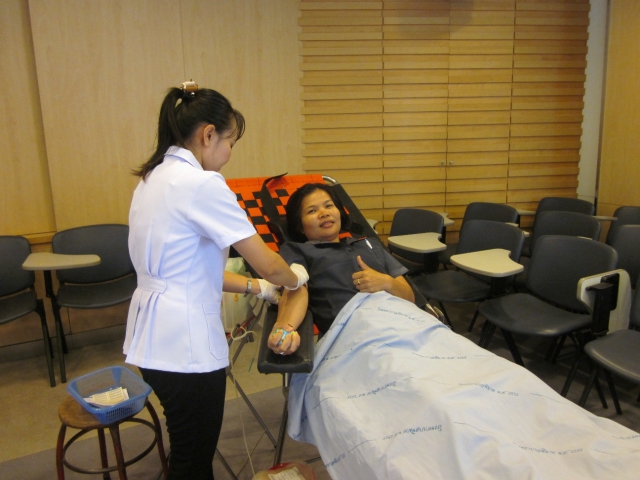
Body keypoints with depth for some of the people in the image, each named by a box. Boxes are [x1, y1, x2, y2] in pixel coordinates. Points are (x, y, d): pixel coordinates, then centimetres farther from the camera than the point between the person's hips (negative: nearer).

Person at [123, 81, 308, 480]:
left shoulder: (156, 178, 9)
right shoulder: (202, 183, -19)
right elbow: (267, 264, -17)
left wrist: (256, 288, 15)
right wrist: (294, 278, 5)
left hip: (157, 338, 9)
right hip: (185, 343, -9)